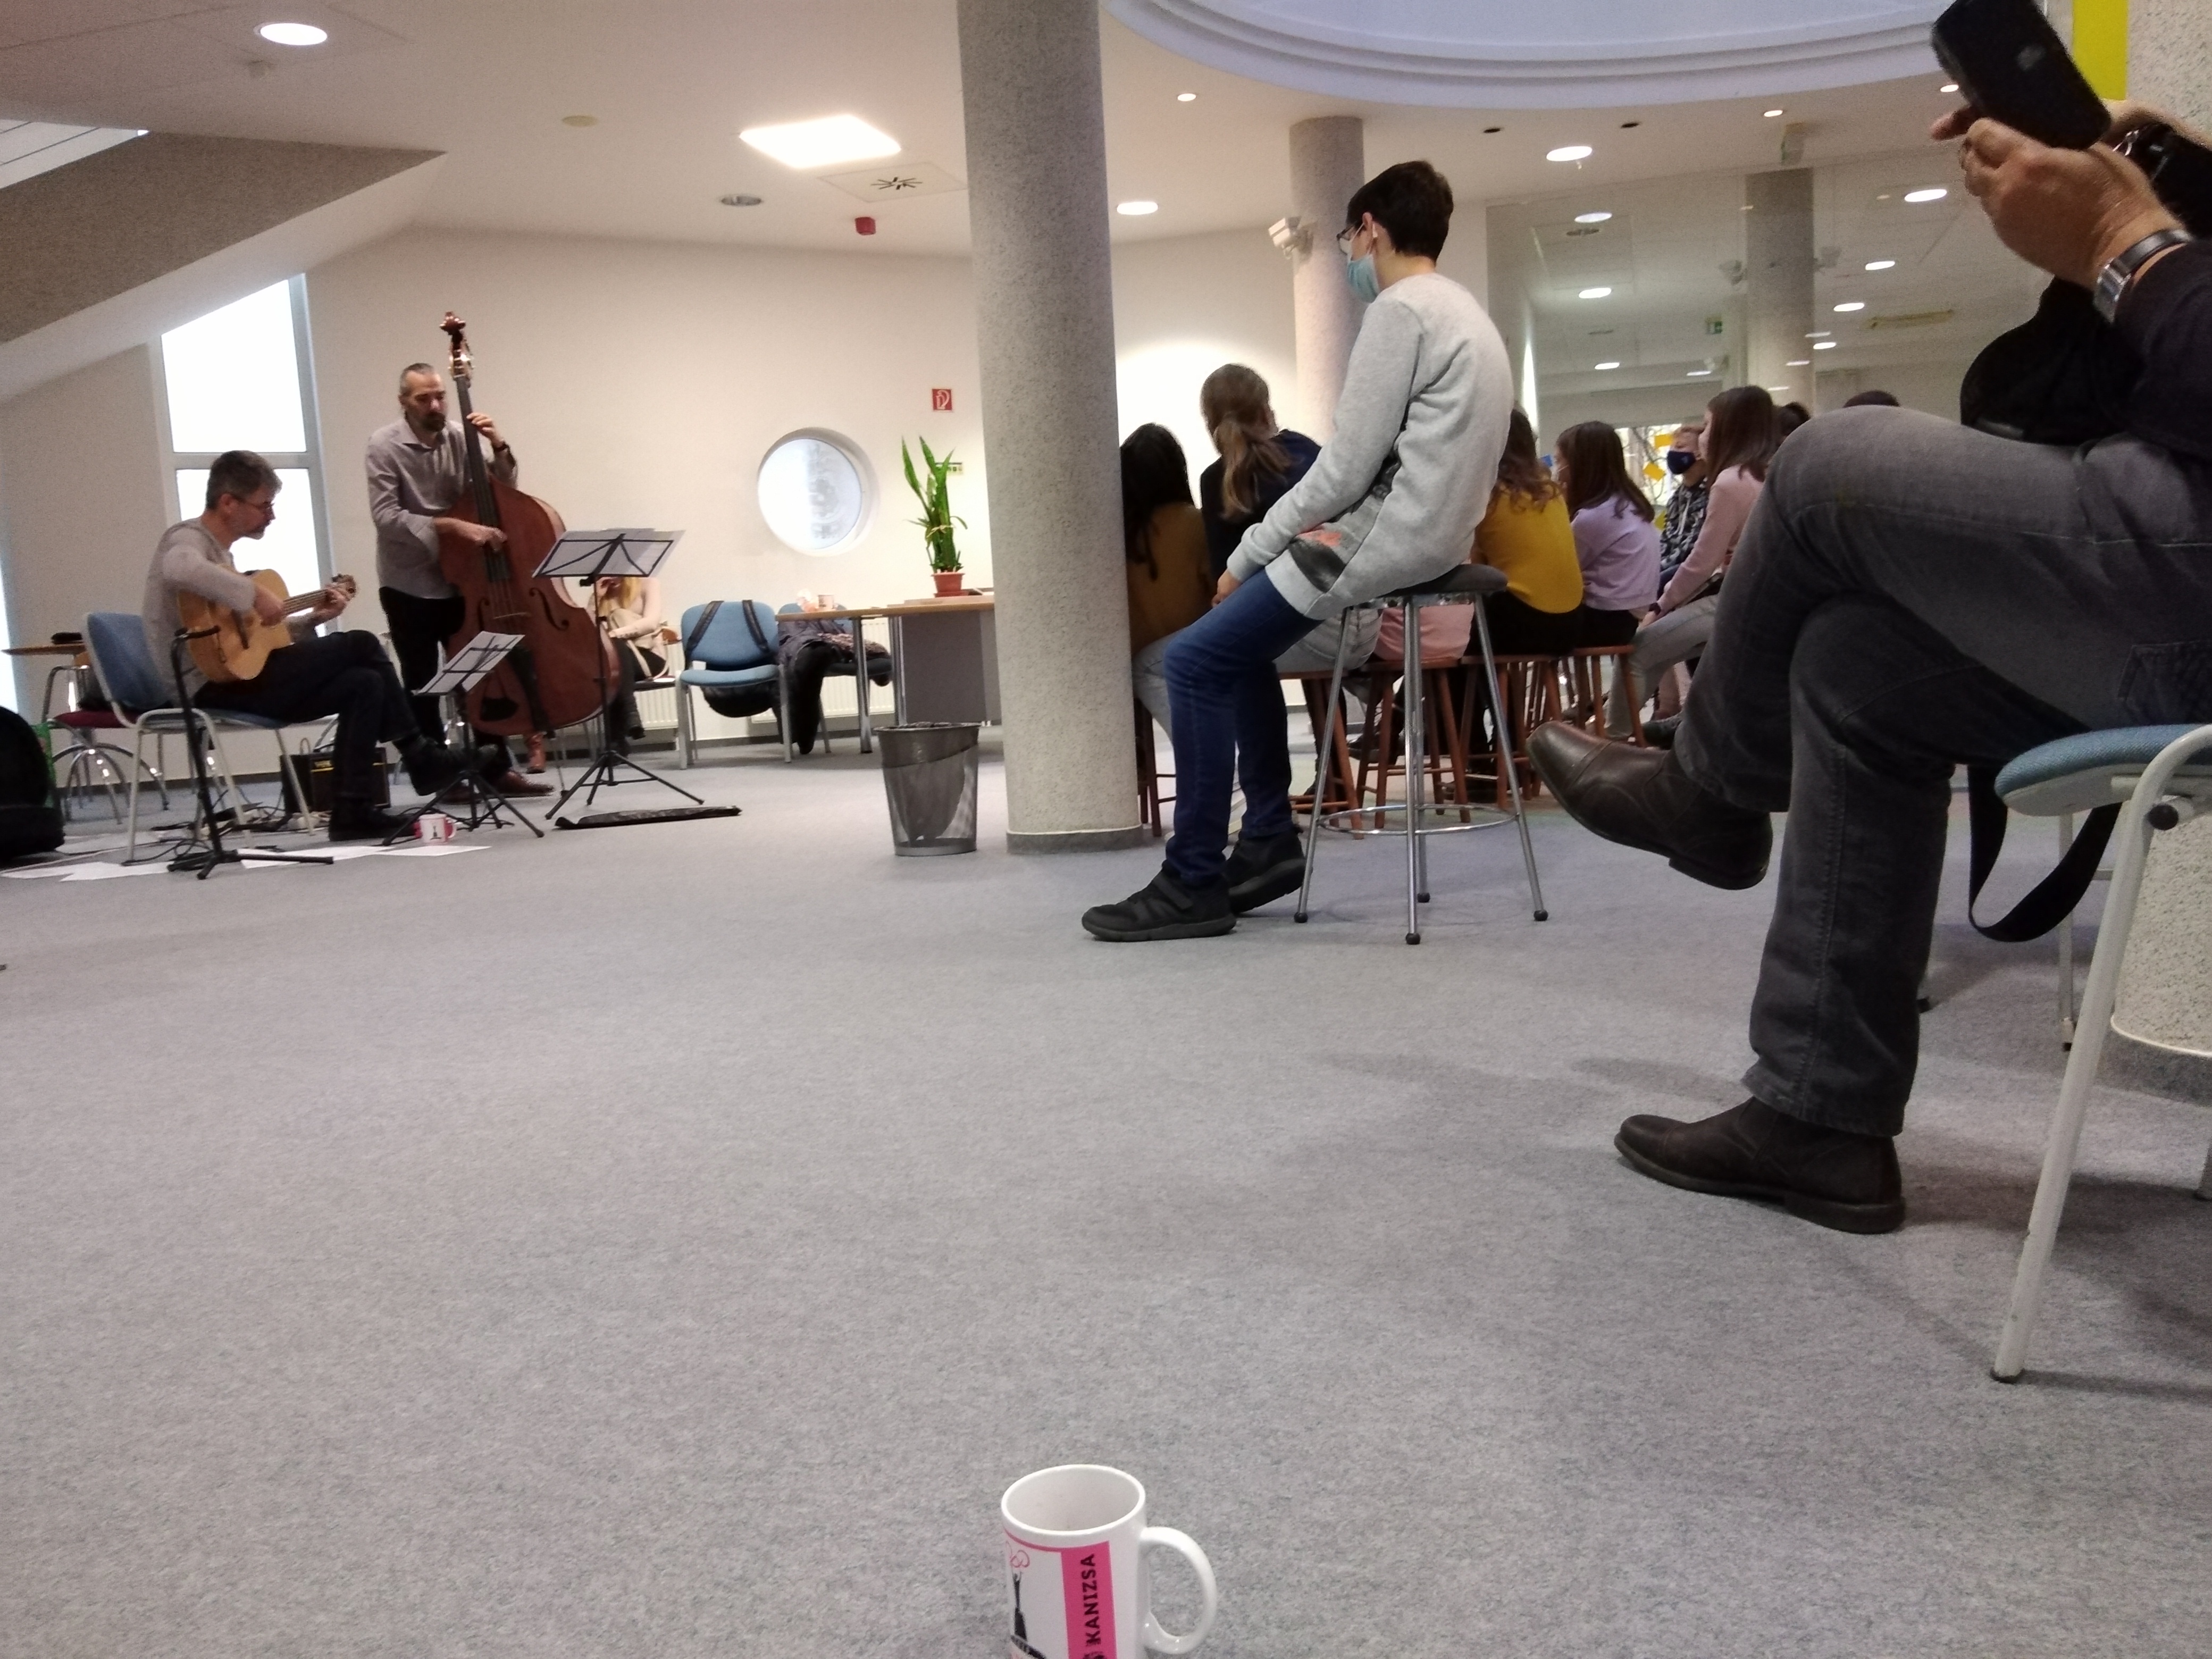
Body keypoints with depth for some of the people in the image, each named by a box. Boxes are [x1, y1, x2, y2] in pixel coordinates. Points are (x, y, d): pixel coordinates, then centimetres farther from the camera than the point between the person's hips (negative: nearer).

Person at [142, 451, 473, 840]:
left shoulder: (218, 550, 21)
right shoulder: (188, 539, -9)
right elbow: (180, 571, -37)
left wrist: (314, 619, 11)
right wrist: (254, 595, -29)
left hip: (237, 680, 10)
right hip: (212, 687, -10)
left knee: (365, 683, 0)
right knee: (360, 644, -11)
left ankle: (353, 810, -2)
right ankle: (420, 757, -2)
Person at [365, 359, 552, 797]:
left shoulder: (458, 437, 0)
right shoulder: (385, 445, -12)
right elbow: (386, 517, -21)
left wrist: (499, 447, -14)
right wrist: (451, 525, -31)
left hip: (460, 581, 4)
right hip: (408, 586, -4)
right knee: (423, 686, 4)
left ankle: (498, 767, 16)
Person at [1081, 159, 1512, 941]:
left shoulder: (1398, 311, -12)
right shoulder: (1464, 315, 19)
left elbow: (1347, 467, -17)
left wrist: (1246, 553, -7)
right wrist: (1297, 539, 6)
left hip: (1389, 538, -11)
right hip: (1430, 535, 11)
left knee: (1197, 660, -9)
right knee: (1238, 639, 19)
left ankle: (1194, 883, -6)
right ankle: (1268, 838, 16)